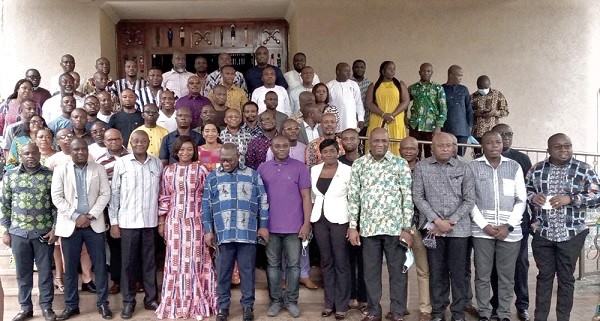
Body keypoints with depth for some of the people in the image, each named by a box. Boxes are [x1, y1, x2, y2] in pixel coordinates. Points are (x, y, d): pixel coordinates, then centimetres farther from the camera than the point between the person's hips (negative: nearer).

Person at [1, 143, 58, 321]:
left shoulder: (50, 176, -2)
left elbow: (57, 204, 0)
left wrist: (55, 229, -6)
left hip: (44, 232, -2)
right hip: (18, 232, 2)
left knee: (45, 270, 7)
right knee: (23, 272, 11)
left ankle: (46, 306, 20)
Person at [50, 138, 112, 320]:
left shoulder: (99, 169, 5)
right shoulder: (60, 170, 3)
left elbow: (105, 194, 0)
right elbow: (57, 198, -4)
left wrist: (91, 215, -11)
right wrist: (76, 216, -13)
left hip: (94, 224, 0)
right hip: (70, 224, 0)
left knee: (100, 264, 3)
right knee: (70, 267, 6)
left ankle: (103, 303, 13)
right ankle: (71, 305, 17)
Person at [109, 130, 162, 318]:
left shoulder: (157, 163, 5)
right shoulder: (121, 163, -1)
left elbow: (161, 192, 10)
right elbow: (114, 193, 0)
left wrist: (162, 217, 7)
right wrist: (114, 222, -2)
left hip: (151, 221, 2)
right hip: (128, 222, -2)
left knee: (149, 261, 10)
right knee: (128, 262, 6)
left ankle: (151, 298, 20)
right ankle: (128, 301, 16)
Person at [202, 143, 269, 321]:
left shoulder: (253, 175, 6)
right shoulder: (212, 178, 9)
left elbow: (263, 202, 7)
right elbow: (206, 206, 9)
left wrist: (263, 226, 3)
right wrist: (208, 230, 4)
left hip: (248, 232, -1)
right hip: (223, 233, 1)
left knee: (247, 270, 6)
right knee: (223, 271, 8)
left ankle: (248, 305, 19)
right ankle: (223, 306, 21)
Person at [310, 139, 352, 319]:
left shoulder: (347, 170, -6)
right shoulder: (314, 170, 7)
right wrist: (308, 220, 11)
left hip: (339, 220, -4)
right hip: (319, 220, 4)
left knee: (341, 263, 1)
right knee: (326, 262, 12)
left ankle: (341, 306, 11)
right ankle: (329, 303, 21)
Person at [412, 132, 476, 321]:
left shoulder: (463, 169, 2)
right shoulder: (421, 167, 0)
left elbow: (469, 199, 0)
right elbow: (418, 197, -3)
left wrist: (451, 221, -9)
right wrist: (437, 220, -10)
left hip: (459, 228, 0)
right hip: (433, 228, 0)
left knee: (459, 271, 5)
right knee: (436, 271, 7)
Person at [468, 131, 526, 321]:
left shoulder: (514, 167, 7)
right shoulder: (473, 167, 2)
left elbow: (521, 199, 5)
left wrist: (509, 226, -5)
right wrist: (484, 225, -8)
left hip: (510, 231, 1)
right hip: (482, 230, -1)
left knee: (507, 276, 7)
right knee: (482, 275, 5)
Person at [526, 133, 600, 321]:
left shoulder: (584, 170, -2)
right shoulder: (537, 169, 5)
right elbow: (523, 191, 12)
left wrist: (571, 198, -18)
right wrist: (533, 197, -10)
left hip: (571, 235, -1)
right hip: (542, 233, 2)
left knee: (566, 278, 9)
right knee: (544, 275, 11)